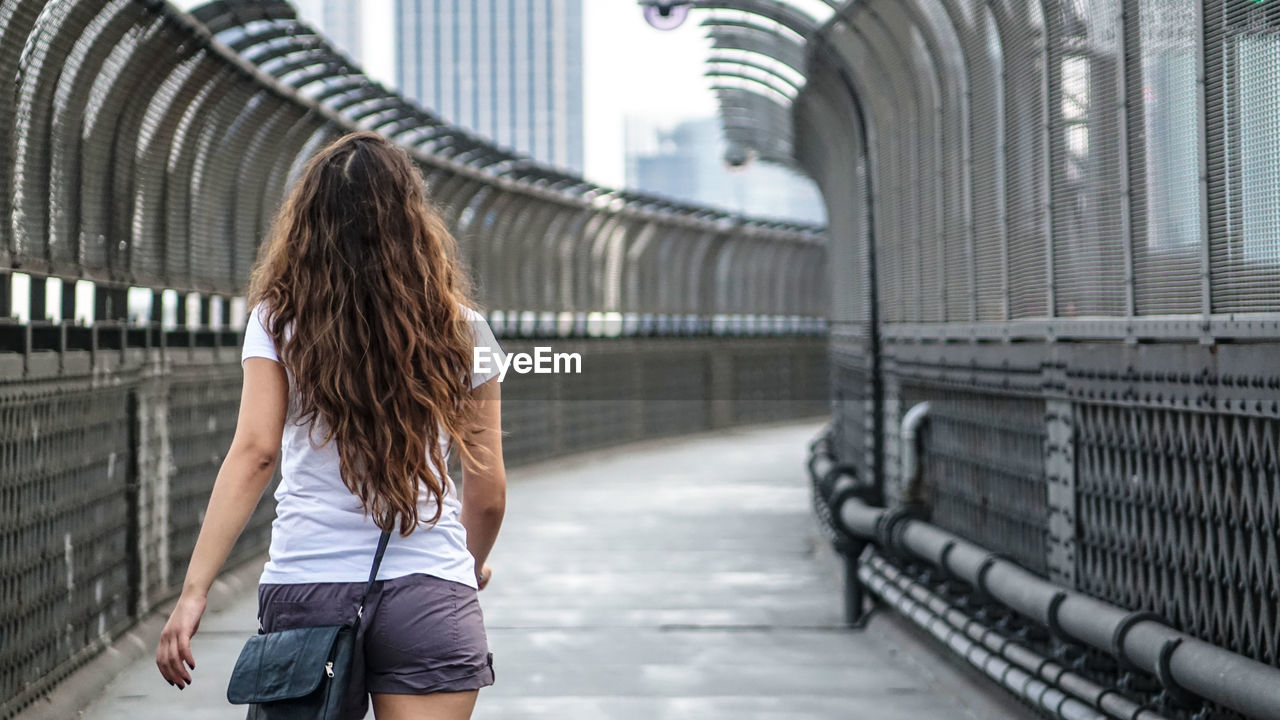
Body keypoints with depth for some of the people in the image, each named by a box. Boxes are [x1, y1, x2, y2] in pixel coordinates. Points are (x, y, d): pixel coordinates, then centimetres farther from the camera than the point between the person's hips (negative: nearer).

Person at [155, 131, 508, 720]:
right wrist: (473, 563, 28)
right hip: (429, 592, 0)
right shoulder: (457, 328, 5)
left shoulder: (279, 318, 2)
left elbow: (253, 453, -9)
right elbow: (488, 494, 7)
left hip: (305, 587, 0)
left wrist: (194, 592, -11)